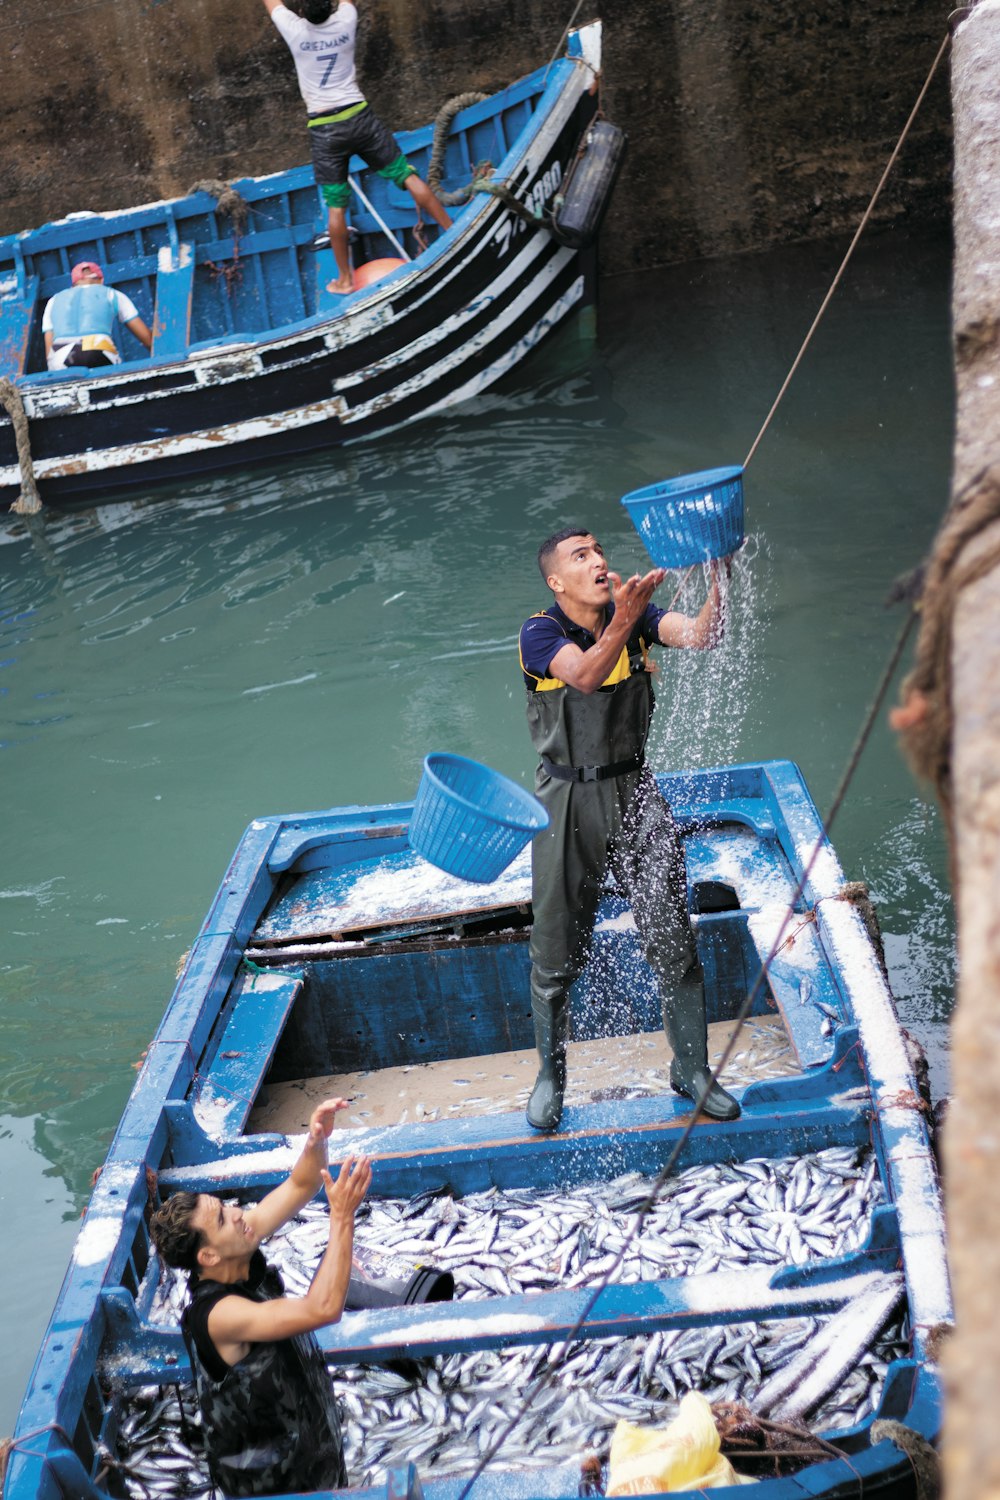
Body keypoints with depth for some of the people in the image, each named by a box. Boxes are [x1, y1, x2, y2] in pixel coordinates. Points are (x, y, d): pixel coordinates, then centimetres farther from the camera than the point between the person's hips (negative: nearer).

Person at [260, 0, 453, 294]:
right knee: (408, 176, 6)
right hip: (360, 116, 2)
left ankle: (344, 278, 8)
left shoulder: (295, 30, -9)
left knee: (335, 206, 2)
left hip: (325, 129, -2)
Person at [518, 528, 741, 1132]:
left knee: (674, 940, 5)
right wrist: (622, 622, -49)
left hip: (636, 793, 3)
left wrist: (717, 582, -37)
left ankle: (692, 1070, 23)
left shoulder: (640, 614, 0)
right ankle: (551, 1077, 27)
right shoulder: (540, 632, -11)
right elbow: (585, 676, -32)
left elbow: (700, 636, -18)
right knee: (557, 956, 6)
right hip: (569, 803, -3)